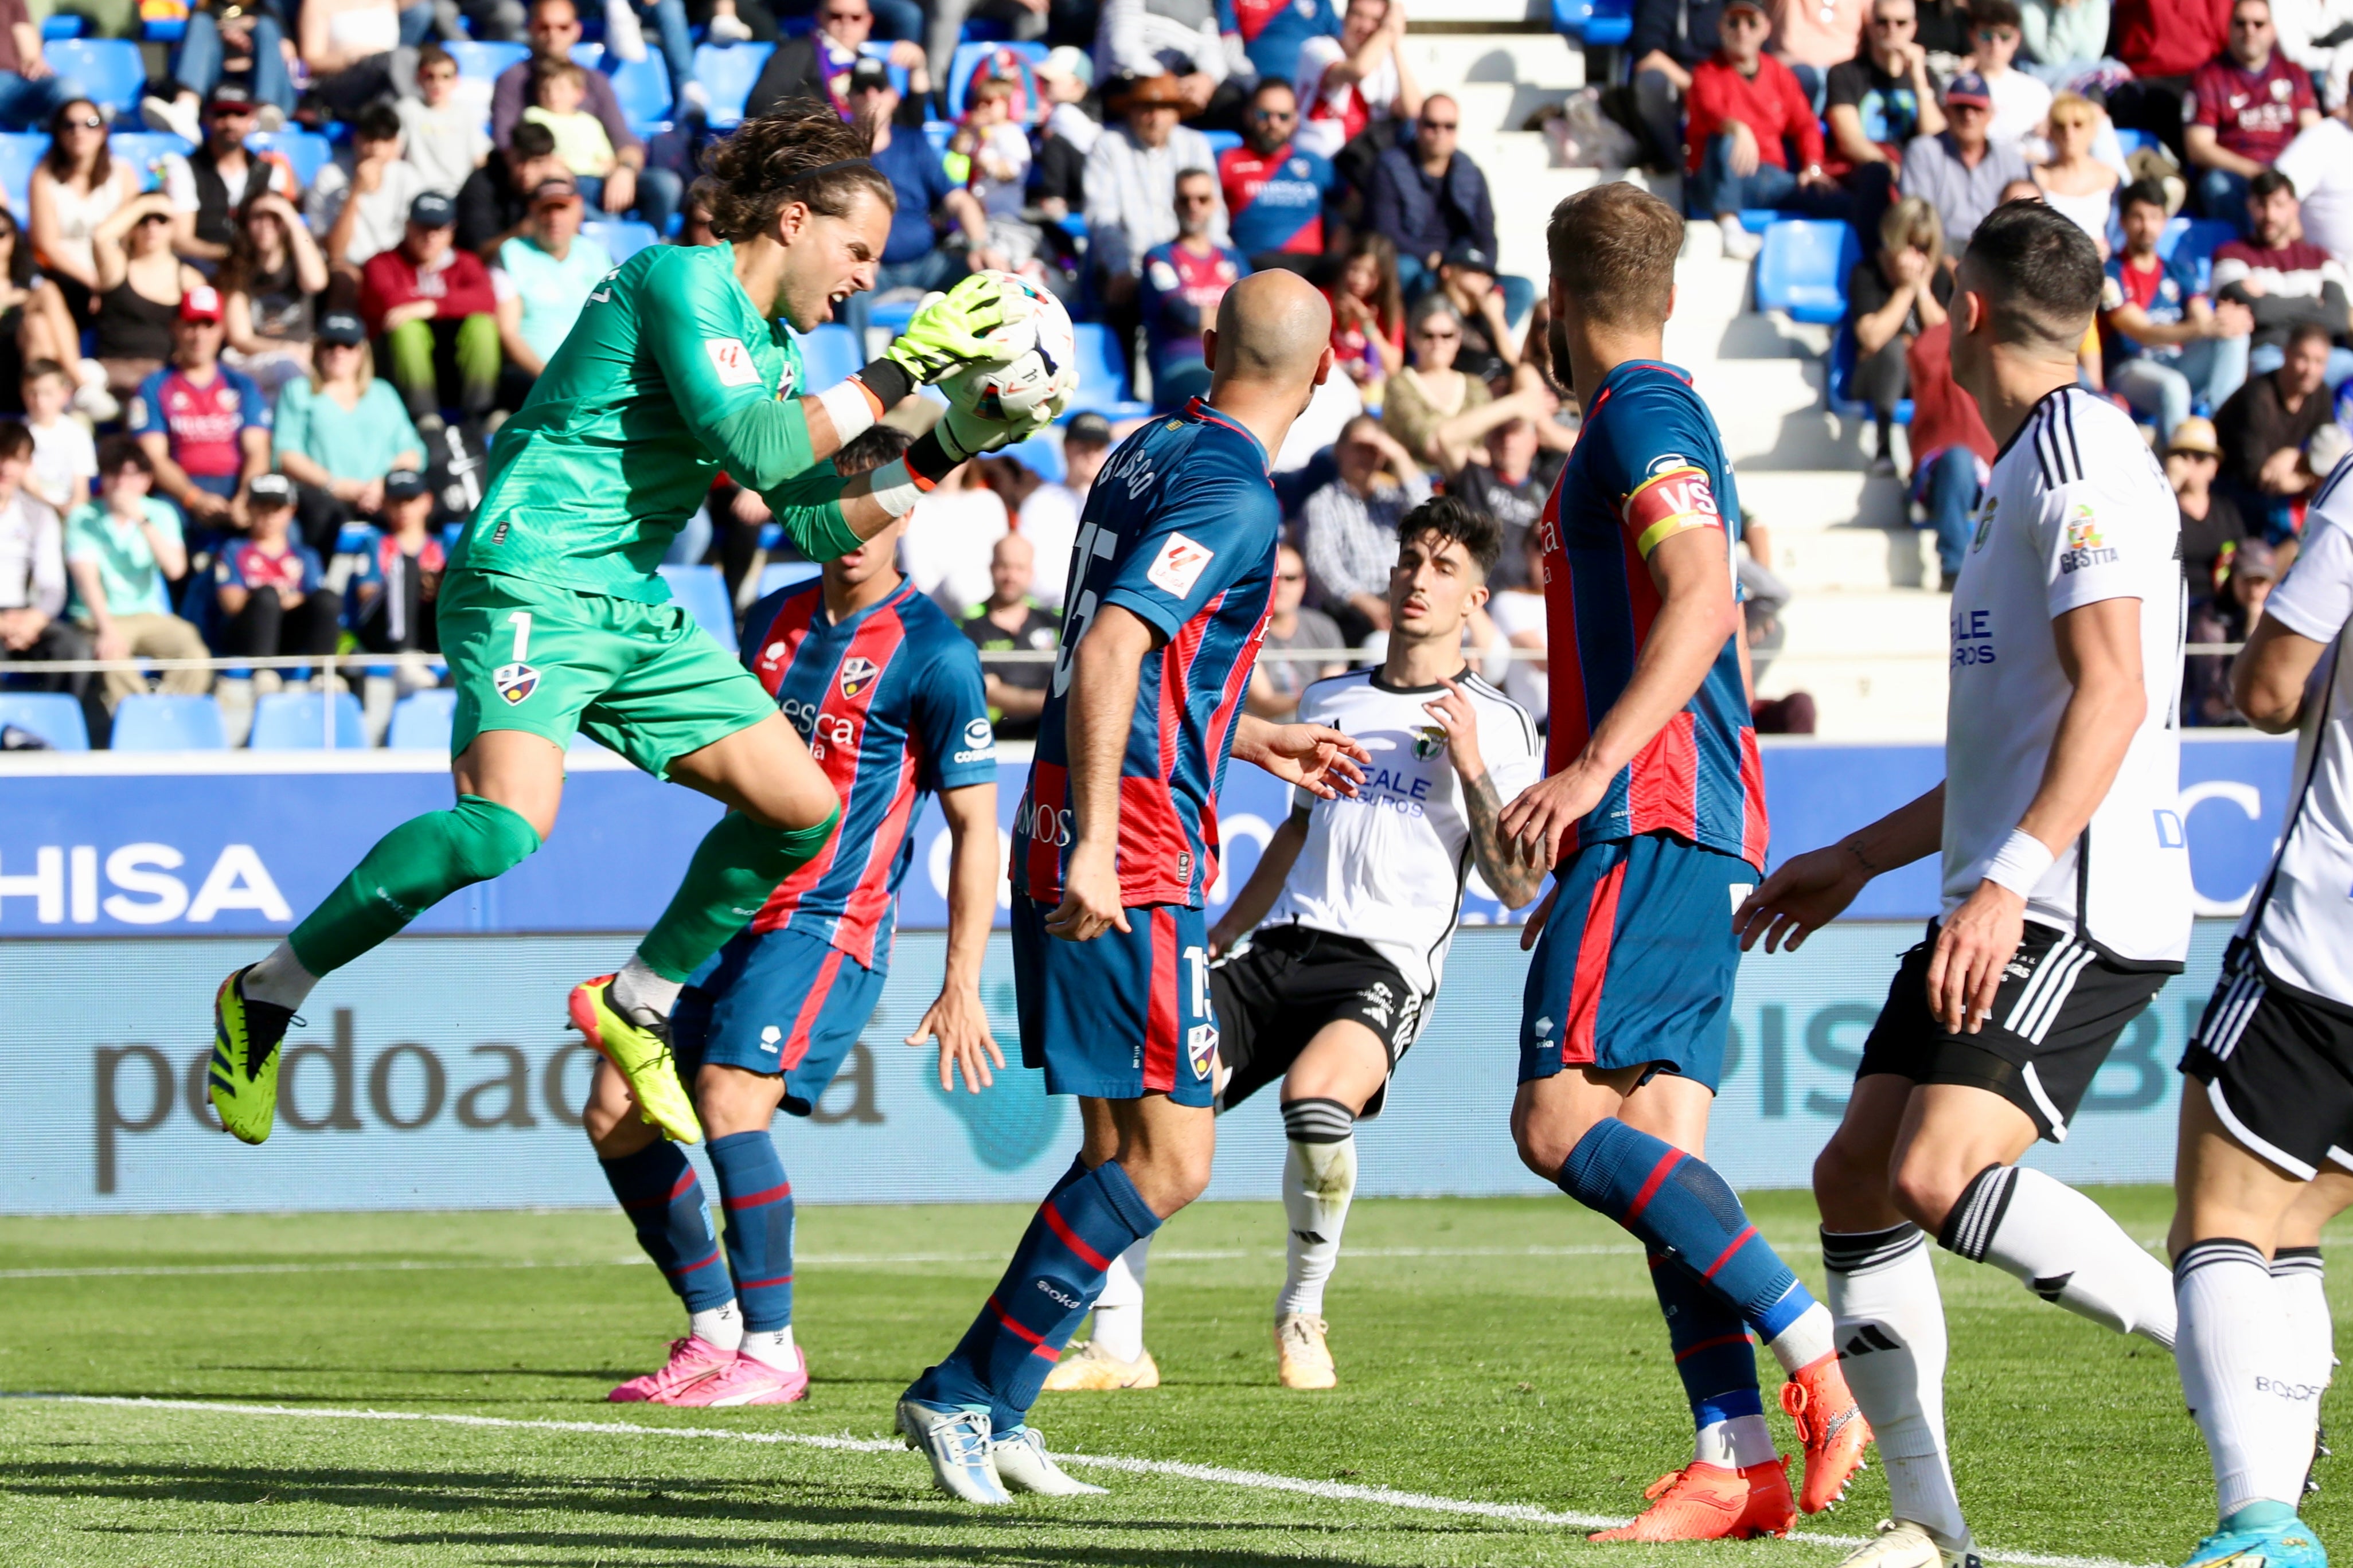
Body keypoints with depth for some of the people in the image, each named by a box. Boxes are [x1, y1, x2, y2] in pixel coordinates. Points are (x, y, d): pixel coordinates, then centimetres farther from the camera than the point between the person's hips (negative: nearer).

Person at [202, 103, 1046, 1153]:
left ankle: (634, 1005, 22)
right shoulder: (684, 280, -9)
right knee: (509, 824, -30)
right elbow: (751, 446, -19)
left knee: (803, 808, 6)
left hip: (635, 612, 10)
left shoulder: (771, 345, 19)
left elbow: (817, 525, 21)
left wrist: (953, 445, 13)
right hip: (531, 585, -10)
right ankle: (266, 996, -15)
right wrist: (898, 371, -13)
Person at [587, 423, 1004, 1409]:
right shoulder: (772, 622, 13)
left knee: (730, 1103, -23)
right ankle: (714, 1327, 10)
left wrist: (961, 988, -12)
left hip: (829, 923, -7)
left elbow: (974, 825, -7)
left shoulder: (933, 654, -7)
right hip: (732, 911, 7)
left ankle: (771, 1350, -12)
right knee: (615, 1113, -2)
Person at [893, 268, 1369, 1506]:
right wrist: (1096, 844, -28)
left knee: (1123, 1148, 13)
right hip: (1135, 862, -10)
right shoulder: (1232, 493, -13)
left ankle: (993, 1412, 10)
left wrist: (1260, 744, 37)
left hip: (1082, 845, 10)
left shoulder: (1152, 452, 15)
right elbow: (1110, 651, -24)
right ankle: (969, 1393, -9)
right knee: (1168, 1159, -9)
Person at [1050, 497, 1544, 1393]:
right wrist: (1218, 939, 30)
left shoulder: (1495, 726, 4)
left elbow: (1518, 888, -2)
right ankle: (1118, 1348, -10)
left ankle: (1302, 1318, -8)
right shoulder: (1329, 700, 21)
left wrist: (1471, 770, -12)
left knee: (1314, 1100, -35)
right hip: (1280, 946, 6)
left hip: (1387, 965, -6)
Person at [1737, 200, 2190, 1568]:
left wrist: (2010, 880, -29)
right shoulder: (2026, 470, 23)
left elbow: (2113, 695, -20)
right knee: (1858, 1180, 4)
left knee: (1942, 1177, -25)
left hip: (2084, 905, -10)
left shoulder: (2083, 447, -9)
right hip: (2000, 907, 10)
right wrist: (1857, 861, 34)